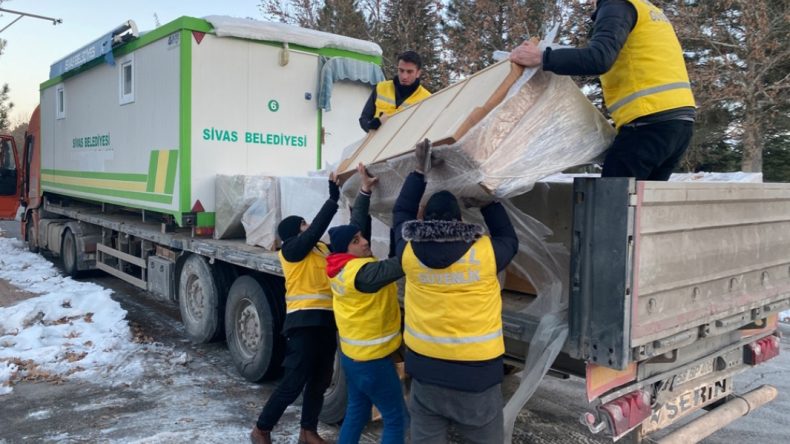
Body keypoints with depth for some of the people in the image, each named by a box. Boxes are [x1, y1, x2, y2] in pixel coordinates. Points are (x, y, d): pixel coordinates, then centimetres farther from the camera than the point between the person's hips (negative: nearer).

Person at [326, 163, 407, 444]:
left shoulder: (343, 265, 1)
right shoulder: (361, 272, -25)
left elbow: (356, 223, 9)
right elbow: (402, 263, -32)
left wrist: (365, 190, 9)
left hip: (351, 355, 9)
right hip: (372, 359, -9)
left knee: (356, 412, 20)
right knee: (396, 420, 3)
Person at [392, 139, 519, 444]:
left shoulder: (410, 252, -4)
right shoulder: (485, 253, -9)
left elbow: (401, 213, 15)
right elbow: (509, 239, 13)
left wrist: (419, 171, 17)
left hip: (425, 369, 2)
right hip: (476, 372, -2)